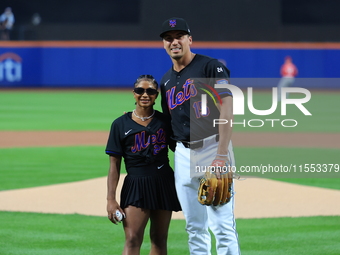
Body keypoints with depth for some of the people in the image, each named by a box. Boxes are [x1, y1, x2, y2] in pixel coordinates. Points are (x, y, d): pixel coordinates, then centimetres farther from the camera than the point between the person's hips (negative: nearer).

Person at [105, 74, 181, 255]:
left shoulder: (164, 121, 8)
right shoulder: (121, 124, 2)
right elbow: (114, 166, 1)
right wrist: (111, 200, -6)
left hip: (164, 184, 3)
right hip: (135, 184, -3)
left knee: (159, 240, 6)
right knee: (132, 239, -15)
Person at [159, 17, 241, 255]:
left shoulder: (211, 67, -6)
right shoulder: (167, 80, 16)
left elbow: (227, 110, -16)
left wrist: (221, 155, -24)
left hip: (212, 147, -7)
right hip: (183, 153, 7)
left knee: (222, 224, -12)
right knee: (195, 226, 8)